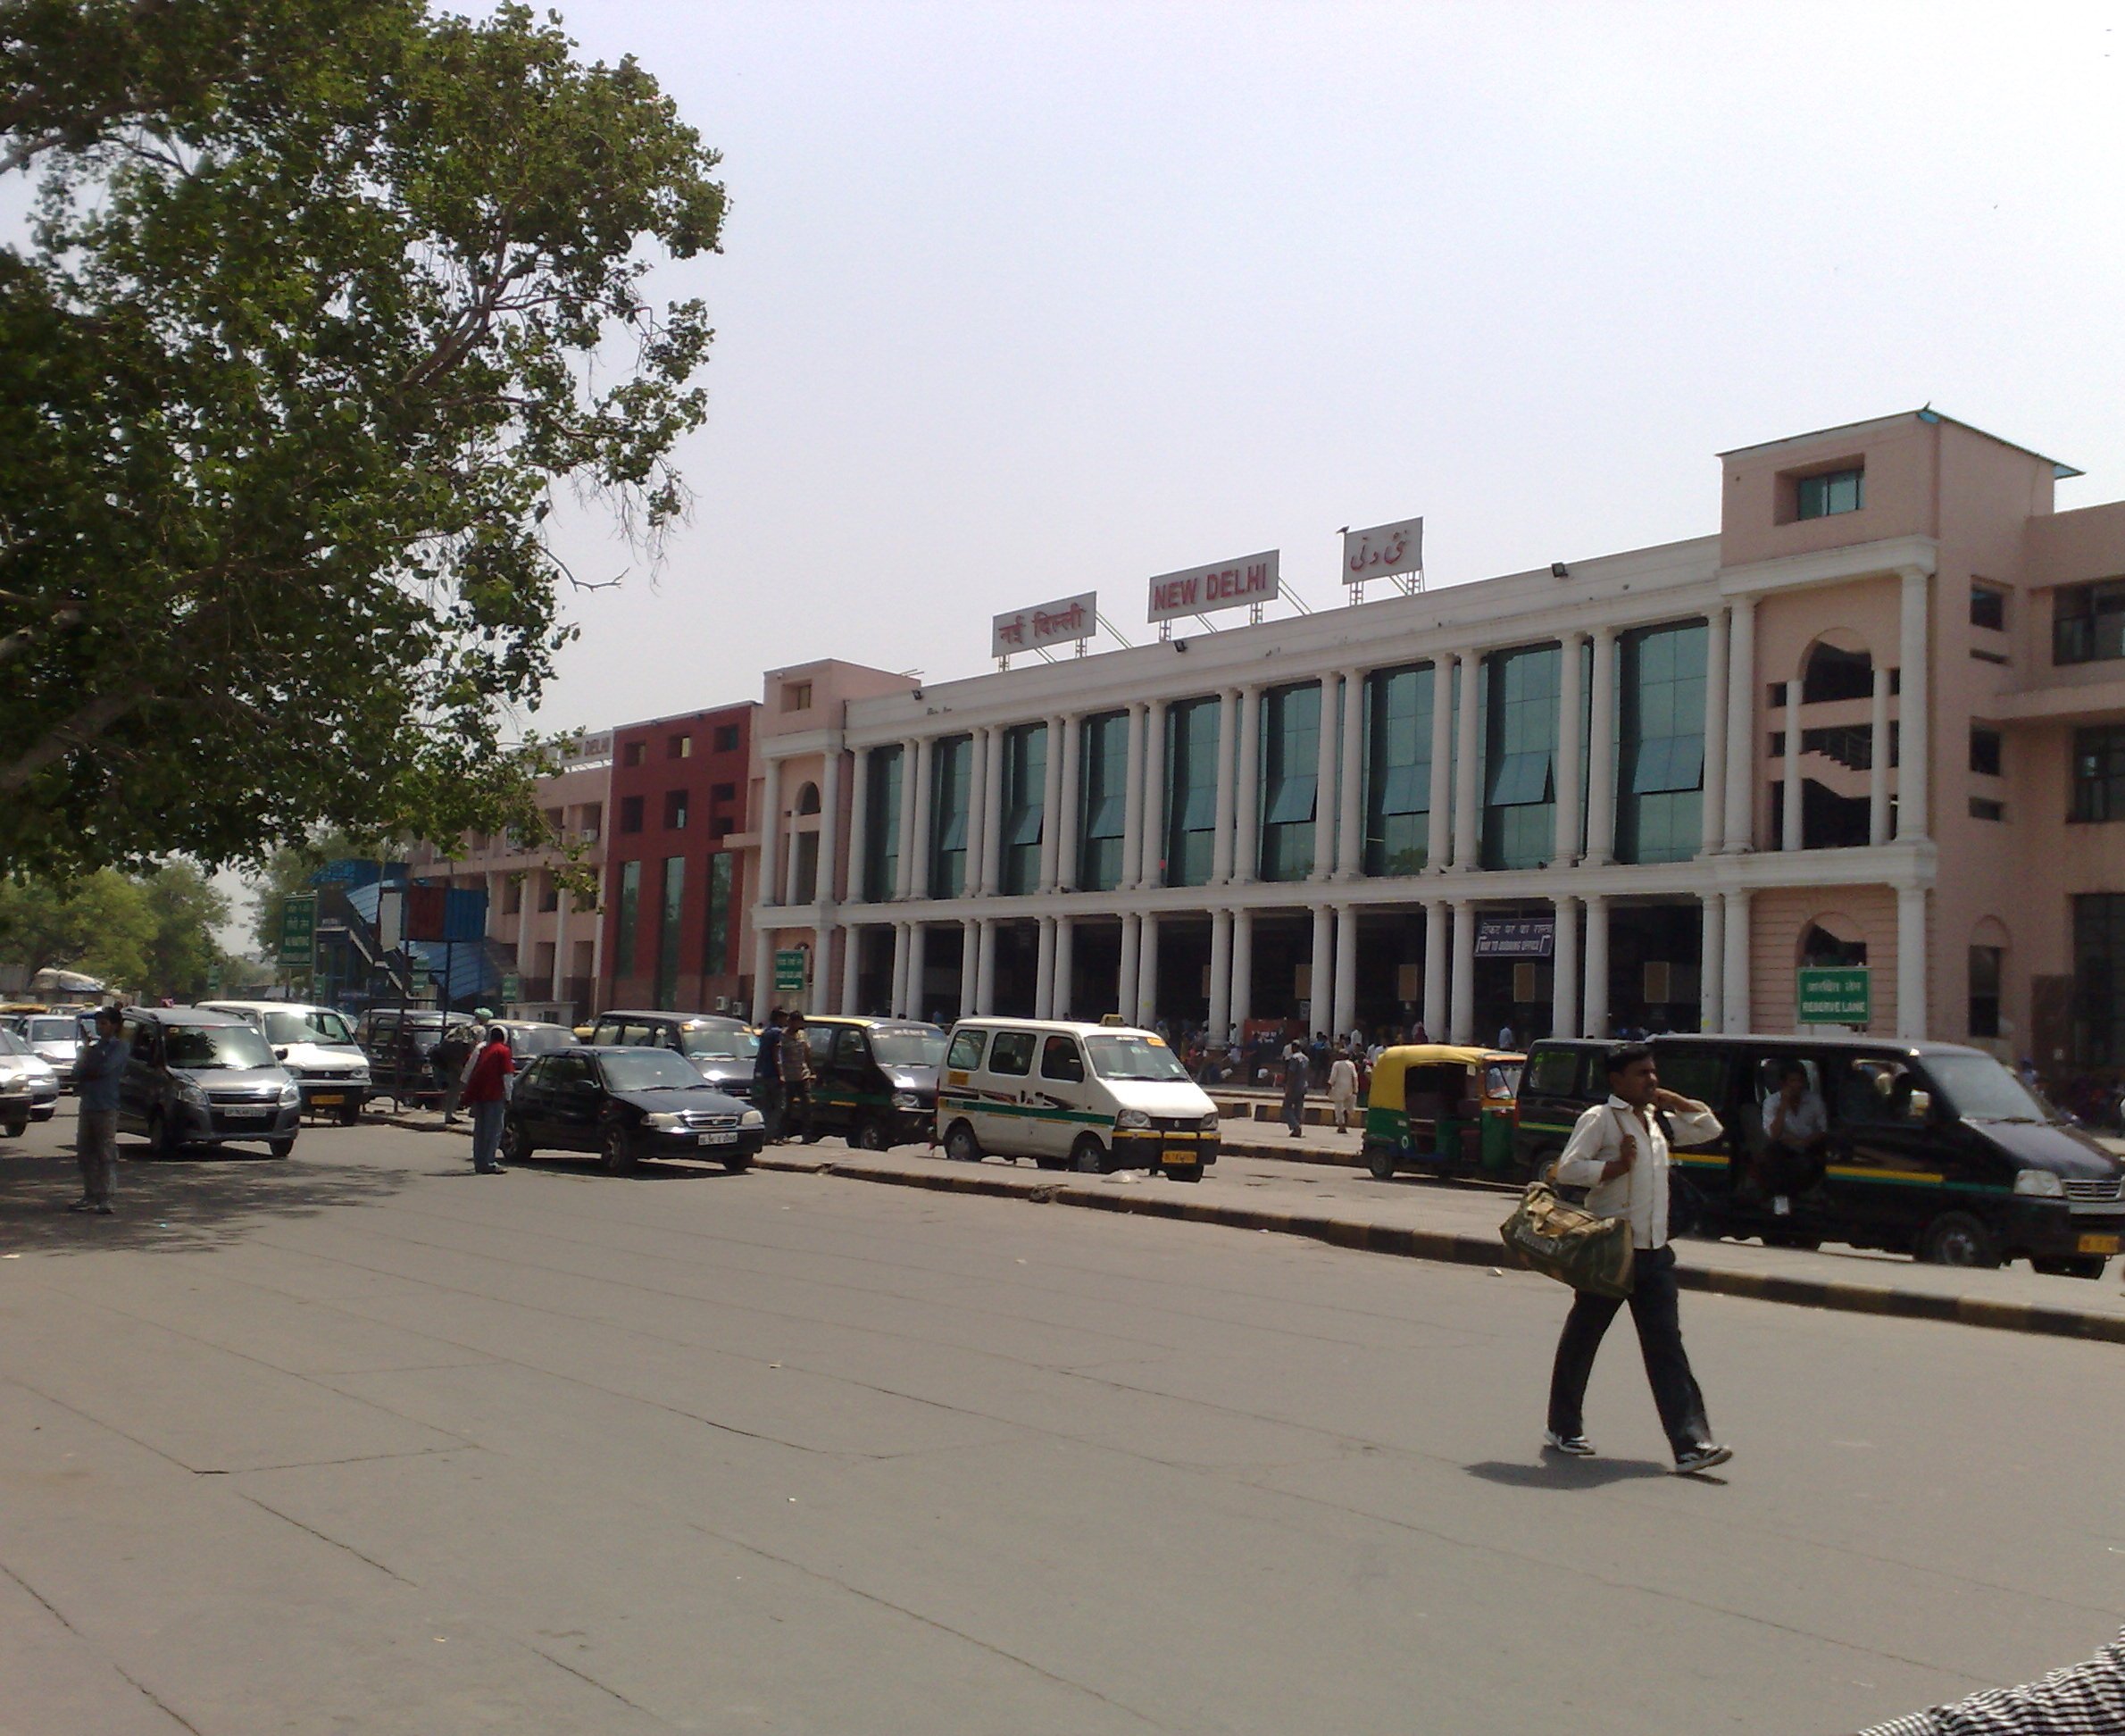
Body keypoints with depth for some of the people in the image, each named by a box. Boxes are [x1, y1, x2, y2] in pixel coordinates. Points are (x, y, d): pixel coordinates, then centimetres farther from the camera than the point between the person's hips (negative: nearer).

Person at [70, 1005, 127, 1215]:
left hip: (106, 1107, -7)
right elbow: (78, 1073, 12)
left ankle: (106, 1199, -10)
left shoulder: (119, 1047, -1)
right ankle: (90, 1196, 15)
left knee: (106, 1153, -8)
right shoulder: (94, 1047, 20)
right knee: (85, 1152, 9)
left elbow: (105, 1068, -17)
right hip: (87, 1105, 8)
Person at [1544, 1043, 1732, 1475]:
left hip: (1654, 1253, 6)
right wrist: (1616, 1167, -22)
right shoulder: (1599, 1119, -8)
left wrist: (1671, 1100, 11)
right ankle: (1563, 1430, 24)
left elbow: (1710, 1128, 23)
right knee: (1581, 1341, 9)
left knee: (1667, 1346, -2)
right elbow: (1567, 1169, -16)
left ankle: (1691, 1444, -8)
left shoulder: (1659, 1119, 14)